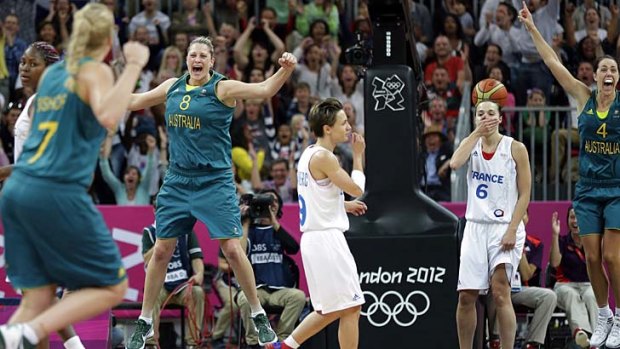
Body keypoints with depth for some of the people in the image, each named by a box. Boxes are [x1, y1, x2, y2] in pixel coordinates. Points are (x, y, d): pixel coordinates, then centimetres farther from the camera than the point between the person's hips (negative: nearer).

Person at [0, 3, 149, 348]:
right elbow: (108, 117, -24)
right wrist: (134, 66, -17)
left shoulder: (53, 73, 18)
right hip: (57, 192, -7)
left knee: (38, 299, 9)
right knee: (113, 287, 4)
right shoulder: (95, 71, -3)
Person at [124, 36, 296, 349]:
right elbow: (133, 102, 20)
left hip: (215, 182, -4)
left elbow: (264, 90, -20)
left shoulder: (222, 88, -7)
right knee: (161, 250, 6)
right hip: (177, 182, 4)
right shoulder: (172, 87, 7)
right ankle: (144, 323, 16)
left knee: (231, 248, -9)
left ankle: (259, 316, 6)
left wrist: (285, 70, -38)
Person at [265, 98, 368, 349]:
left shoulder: (309, 154, 14)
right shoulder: (323, 157, -15)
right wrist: (358, 155, -1)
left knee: (329, 310, 16)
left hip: (314, 239, 10)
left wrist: (344, 205, 19)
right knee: (350, 307, -5)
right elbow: (356, 189, -12)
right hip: (326, 238, -10)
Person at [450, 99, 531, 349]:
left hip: (504, 227, -4)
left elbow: (524, 195, -5)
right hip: (476, 226, 4)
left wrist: (512, 230, -14)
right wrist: (477, 133, -13)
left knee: (500, 292, -15)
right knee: (466, 296, 3)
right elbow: (455, 163, -15)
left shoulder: (515, 148, -3)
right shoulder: (472, 144, 8)